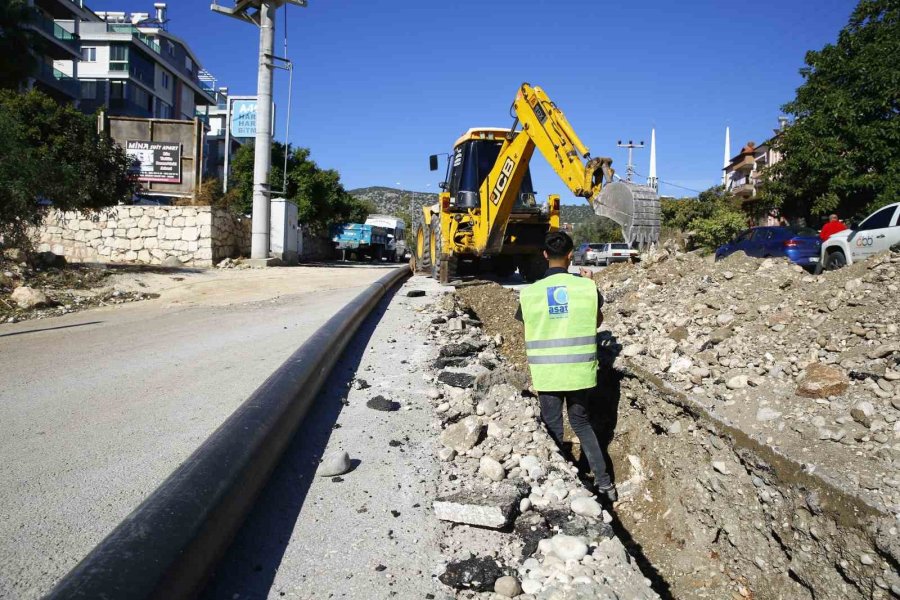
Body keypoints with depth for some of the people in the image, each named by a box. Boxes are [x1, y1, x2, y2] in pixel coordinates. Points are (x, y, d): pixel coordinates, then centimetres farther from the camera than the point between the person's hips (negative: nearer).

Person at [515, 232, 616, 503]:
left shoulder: (530, 292, -8)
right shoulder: (587, 287, -6)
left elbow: (529, 334, 3)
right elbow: (598, 321, 12)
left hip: (546, 375, -1)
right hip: (580, 373, 2)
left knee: (552, 429, 14)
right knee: (582, 423, 21)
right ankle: (604, 482, 22)